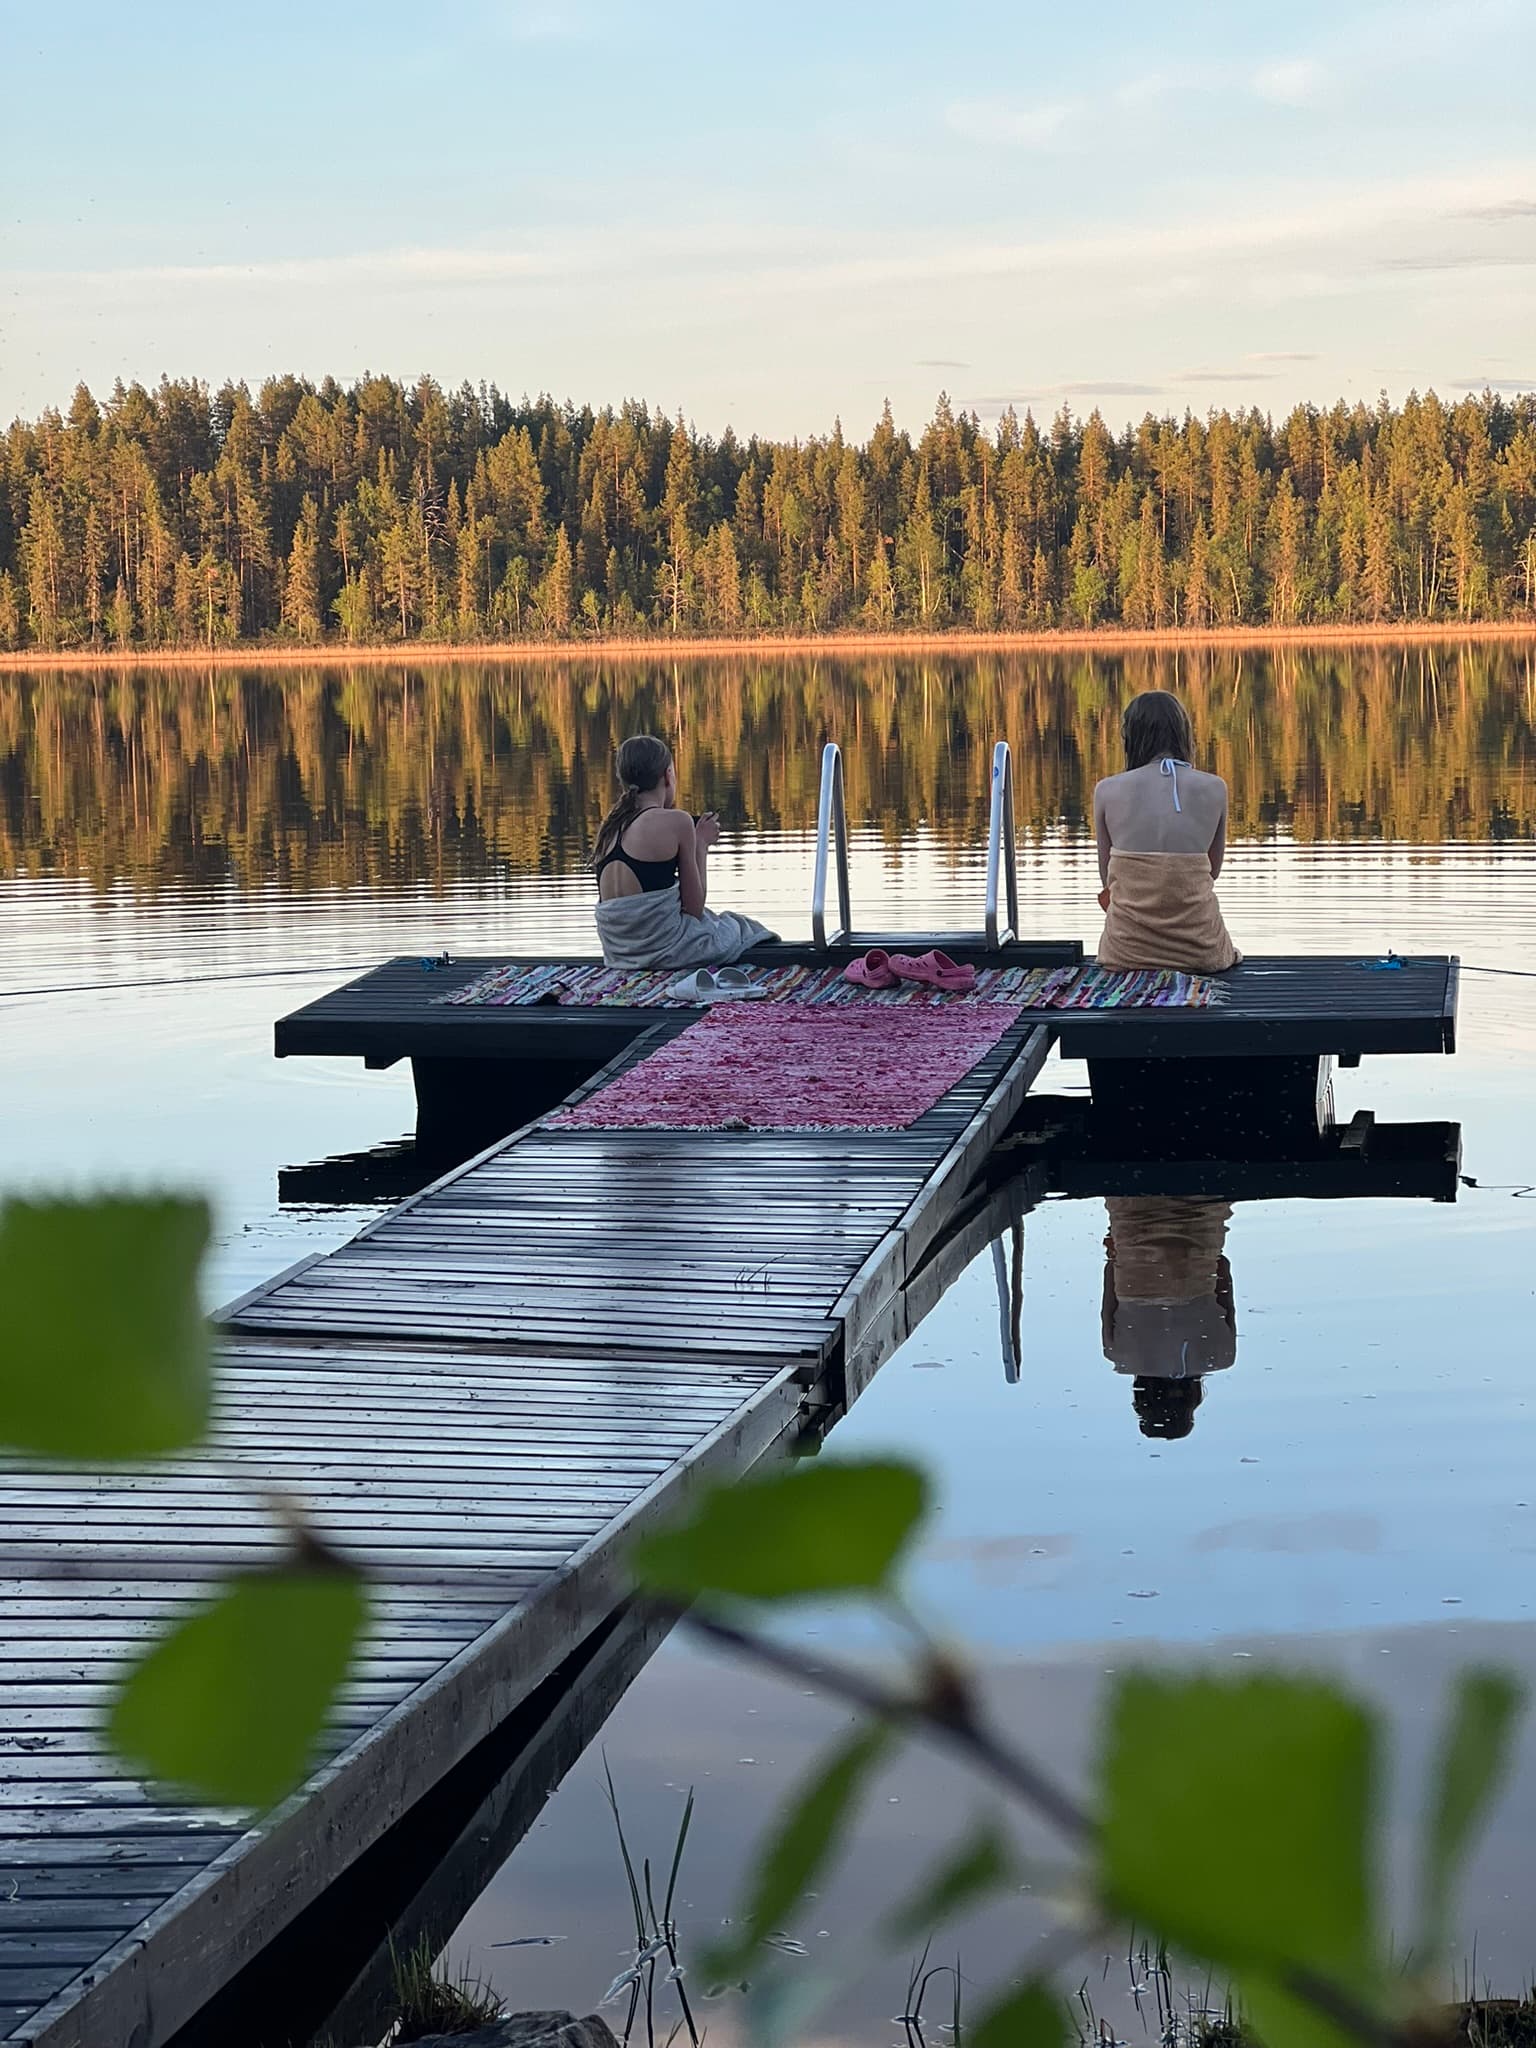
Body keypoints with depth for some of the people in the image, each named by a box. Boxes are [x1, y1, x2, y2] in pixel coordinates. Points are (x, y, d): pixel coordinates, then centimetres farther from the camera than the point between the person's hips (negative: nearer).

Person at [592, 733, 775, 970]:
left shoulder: (609, 828, 10)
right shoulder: (676, 822, -8)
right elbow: (694, 908, -4)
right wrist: (702, 844, 9)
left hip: (617, 954, 7)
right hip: (663, 949, -7)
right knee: (742, 929, 23)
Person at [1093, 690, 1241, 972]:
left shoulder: (1108, 790, -4)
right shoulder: (1214, 788, -2)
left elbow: (1107, 877, 5)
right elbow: (1214, 870, 11)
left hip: (1127, 950, -1)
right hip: (1199, 947, 1)